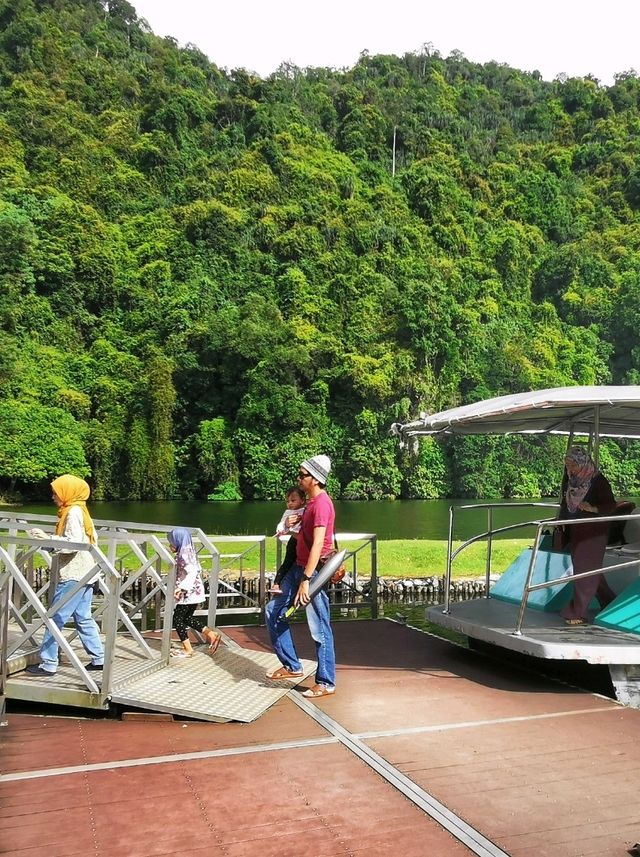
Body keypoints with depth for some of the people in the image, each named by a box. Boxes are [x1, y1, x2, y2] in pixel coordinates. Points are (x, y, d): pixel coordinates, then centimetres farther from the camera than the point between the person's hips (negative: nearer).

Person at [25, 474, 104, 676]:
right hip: (84, 574, 10)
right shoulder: (79, 511, 16)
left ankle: (48, 664, 1)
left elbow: (73, 543, -22)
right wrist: (49, 538, 12)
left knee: (56, 618, -4)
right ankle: (98, 658, 16)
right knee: (83, 618, 13)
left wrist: (48, 538, -22)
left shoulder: (73, 513, -13)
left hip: (73, 576, -10)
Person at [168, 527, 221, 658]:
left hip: (188, 593, -10)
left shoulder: (183, 555, -16)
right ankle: (212, 635, 11)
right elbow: (197, 570, 18)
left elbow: (192, 572, -28)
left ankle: (187, 649, 6)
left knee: (178, 619, 1)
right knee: (187, 618, 18)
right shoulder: (188, 552, 13)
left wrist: (181, 587, -31)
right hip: (194, 592, 10)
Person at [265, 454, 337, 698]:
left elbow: (318, 544, -26)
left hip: (315, 572, -10)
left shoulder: (321, 504, -19)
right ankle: (292, 666, 21)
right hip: (299, 567, 10)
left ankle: (326, 683, 11)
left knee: (319, 630, -1)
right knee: (273, 611, 13)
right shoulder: (311, 501, 11)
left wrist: (305, 580, -29)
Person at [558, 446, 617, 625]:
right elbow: (565, 505, 12)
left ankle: (578, 613, 3)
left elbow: (611, 505, -15)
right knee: (589, 570, 14)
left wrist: (592, 508, -32)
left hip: (594, 532, -7)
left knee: (585, 570, -4)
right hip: (575, 532, 7)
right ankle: (610, 602, 30)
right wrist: (561, 526, 11)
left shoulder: (598, 481, -15)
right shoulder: (570, 480, 3)